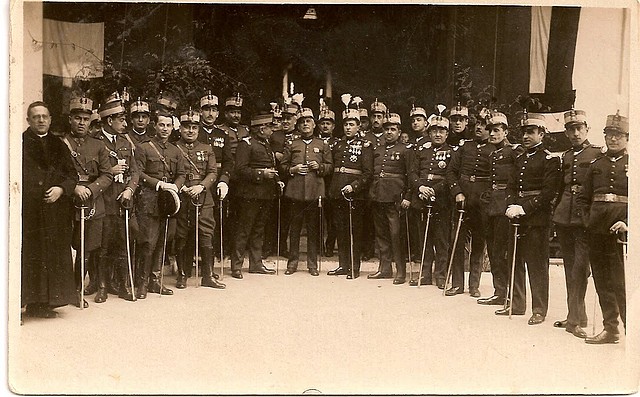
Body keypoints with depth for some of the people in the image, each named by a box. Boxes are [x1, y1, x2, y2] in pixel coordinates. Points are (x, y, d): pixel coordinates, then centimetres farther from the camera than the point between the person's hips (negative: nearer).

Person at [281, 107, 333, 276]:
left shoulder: (322, 145, 12)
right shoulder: (291, 145, 12)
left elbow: (330, 166, 12)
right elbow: (282, 166, 11)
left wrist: (319, 167, -7)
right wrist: (293, 169, -7)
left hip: (315, 191, 0)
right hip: (295, 191, 0)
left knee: (314, 228, 3)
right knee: (294, 227, 3)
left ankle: (312, 264, 10)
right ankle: (293, 262, 12)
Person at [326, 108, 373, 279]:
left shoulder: (365, 145, -2)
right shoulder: (337, 144, 14)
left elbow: (368, 173, -7)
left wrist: (353, 186, -19)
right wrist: (331, 188, 9)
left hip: (355, 193, -5)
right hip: (337, 193, 5)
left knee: (355, 231, 1)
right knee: (340, 229, 9)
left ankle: (354, 267, 7)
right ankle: (343, 265, 18)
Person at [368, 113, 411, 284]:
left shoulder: (404, 150, 0)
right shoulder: (377, 151, 16)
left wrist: (407, 197, -11)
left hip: (394, 197, -6)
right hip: (377, 197, 6)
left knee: (396, 235, -6)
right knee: (381, 234, 11)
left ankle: (401, 272, 1)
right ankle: (385, 268, 20)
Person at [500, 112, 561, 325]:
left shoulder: (550, 160, -6)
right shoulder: (520, 159, 17)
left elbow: (548, 192, -14)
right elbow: (511, 186, 14)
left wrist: (525, 208, -18)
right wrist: (511, 206, -4)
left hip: (537, 218, -7)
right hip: (518, 215, 7)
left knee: (537, 264, -2)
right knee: (515, 261, 11)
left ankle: (539, 310, 6)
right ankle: (516, 304, 22)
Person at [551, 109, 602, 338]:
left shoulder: (597, 154, 0)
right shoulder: (565, 157, 15)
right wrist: (557, 214, 14)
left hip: (584, 218, -5)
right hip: (564, 218, 6)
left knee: (580, 267, -10)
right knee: (570, 268, 9)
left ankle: (575, 319, -7)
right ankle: (575, 316, 18)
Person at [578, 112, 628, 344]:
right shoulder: (596, 165, 16)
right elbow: (583, 198, 19)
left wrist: (628, 223, -13)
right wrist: (589, 220, 6)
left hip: (621, 230, -4)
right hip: (597, 230, 5)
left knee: (622, 281, -9)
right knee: (602, 282, 8)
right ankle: (610, 329, 18)